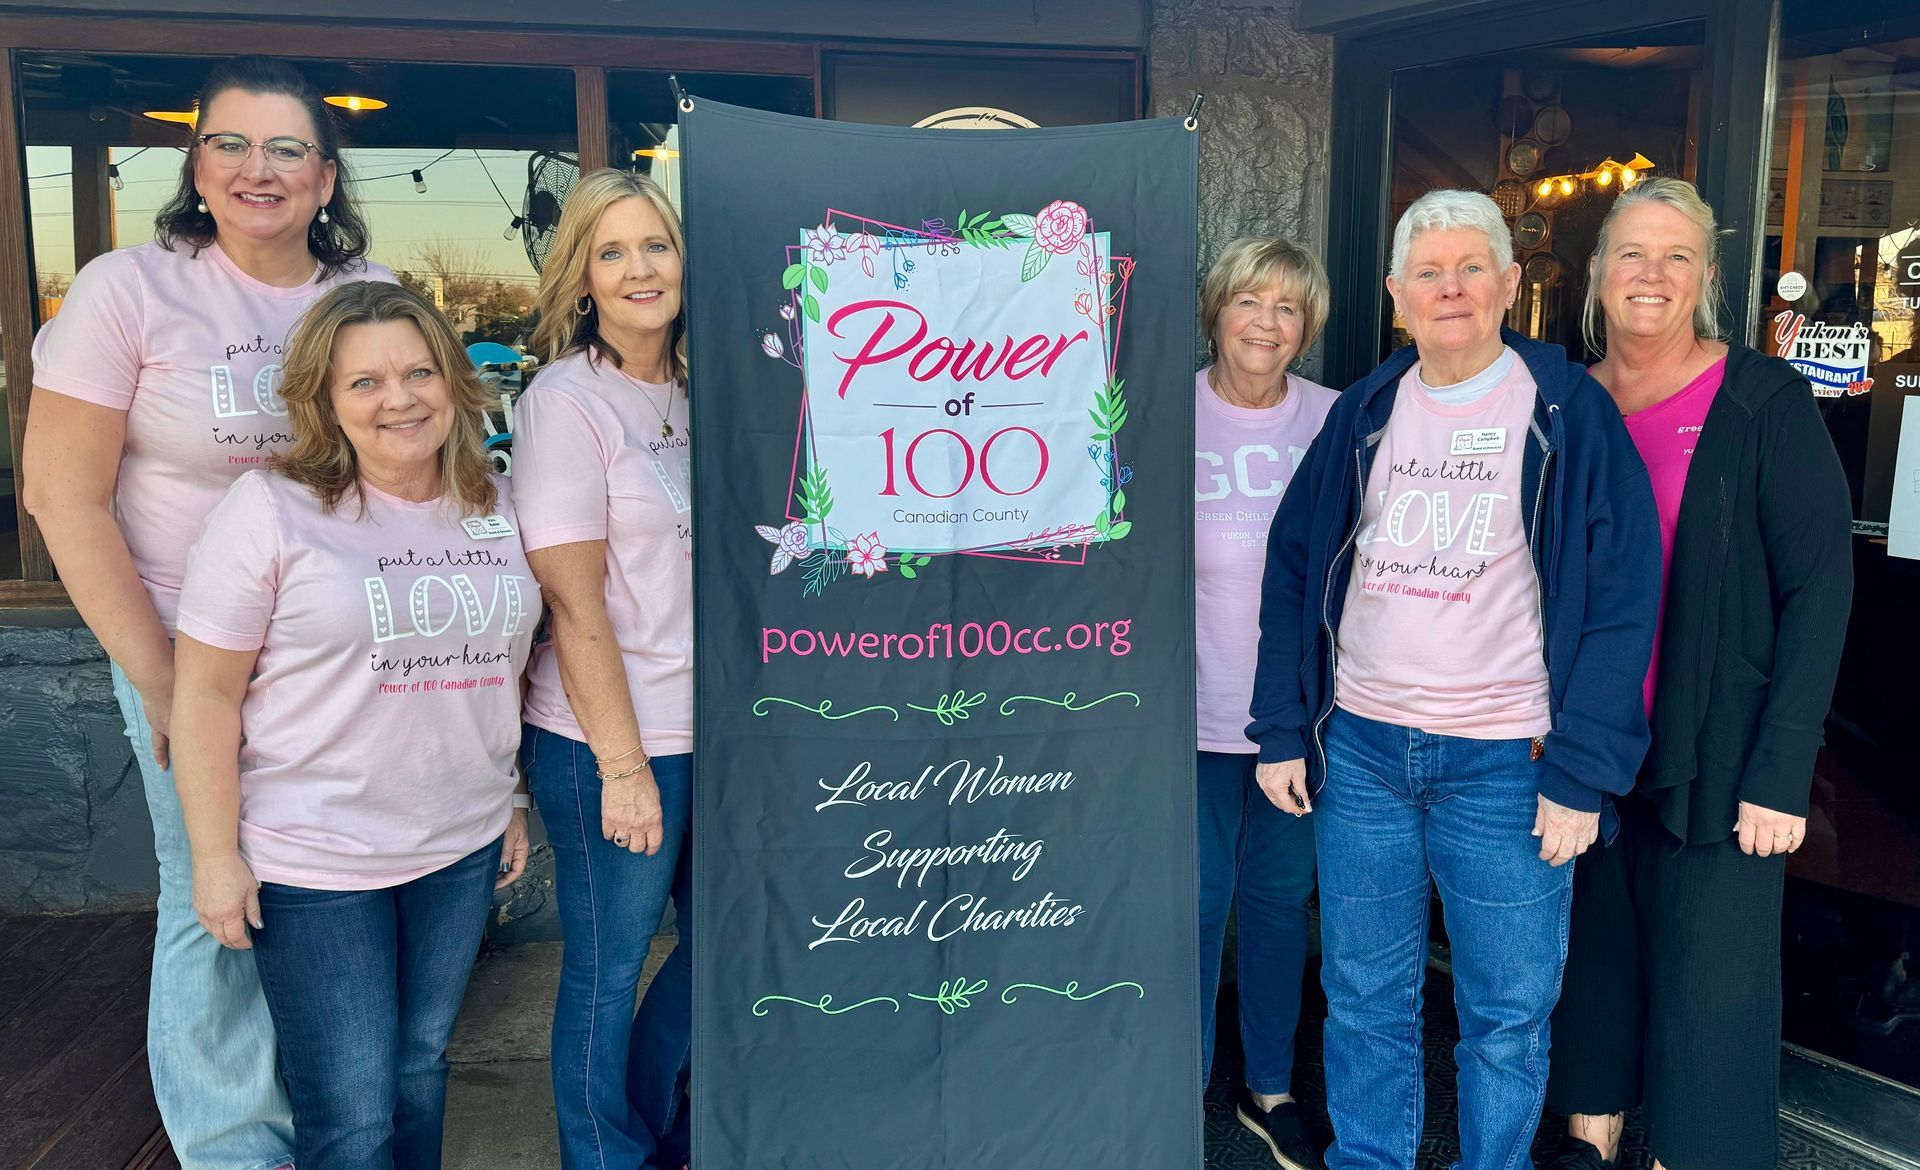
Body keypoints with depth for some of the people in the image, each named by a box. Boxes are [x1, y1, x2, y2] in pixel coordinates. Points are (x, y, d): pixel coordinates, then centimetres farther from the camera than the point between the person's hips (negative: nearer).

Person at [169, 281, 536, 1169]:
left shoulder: (497, 507, 5)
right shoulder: (272, 510, -11)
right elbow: (207, 696, -9)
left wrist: (514, 802, 15)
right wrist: (216, 857, -11)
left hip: (463, 848, 5)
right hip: (313, 864, -4)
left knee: (421, 1065, 19)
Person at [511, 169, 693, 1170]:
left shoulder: (693, 394, 8)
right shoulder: (566, 401, -11)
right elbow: (573, 602, -16)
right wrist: (623, 765, -17)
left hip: (711, 731, 7)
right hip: (611, 744, -7)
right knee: (606, 973, 9)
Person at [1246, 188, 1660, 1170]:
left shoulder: (1568, 410, -4)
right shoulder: (1364, 412, 7)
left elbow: (1622, 598, -8)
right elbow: (1293, 566, 9)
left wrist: (1580, 774, -12)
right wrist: (1282, 730, 3)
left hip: (1506, 760, -3)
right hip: (1359, 751, 3)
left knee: (1507, 1011, 9)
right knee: (1364, 995, 14)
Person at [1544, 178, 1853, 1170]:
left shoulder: (1766, 404, -6)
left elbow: (1819, 586, -9)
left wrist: (1781, 771, -14)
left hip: (1713, 752, -3)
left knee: (1710, 970, 2)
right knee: (1592, 937, 14)